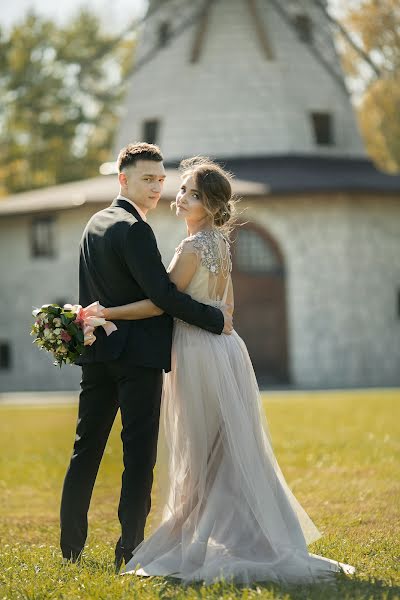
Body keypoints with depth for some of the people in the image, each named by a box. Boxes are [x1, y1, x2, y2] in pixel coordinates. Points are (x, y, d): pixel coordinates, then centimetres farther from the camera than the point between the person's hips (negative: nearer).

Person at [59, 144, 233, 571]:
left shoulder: (95, 224, 13)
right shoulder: (134, 230, -16)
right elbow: (162, 294, -21)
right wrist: (215, 319, -13)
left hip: (98, 353, 9)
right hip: (137, 355, -8)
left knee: (86, 448, 12)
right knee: (139, 453, -3)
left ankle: (71, 545, 17)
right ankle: (129, 549, -3)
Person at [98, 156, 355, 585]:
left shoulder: (193, 248, -17)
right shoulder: (219, 242, 11)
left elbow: (161, 303, -19)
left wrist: (104, 312, -18)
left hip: (200, 356, -9)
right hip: (221, 346, 9)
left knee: (206, 456, -2)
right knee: (227, 454, 11)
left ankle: (208, 546, 4)